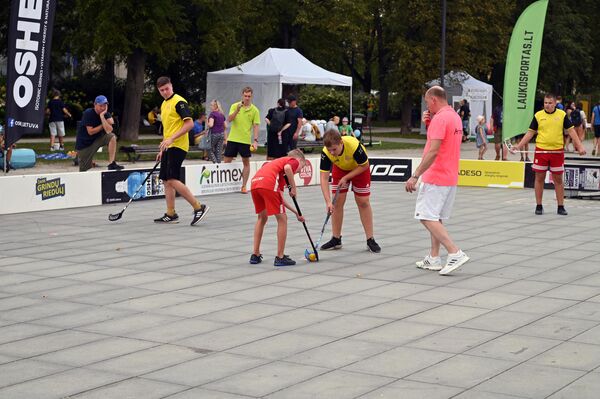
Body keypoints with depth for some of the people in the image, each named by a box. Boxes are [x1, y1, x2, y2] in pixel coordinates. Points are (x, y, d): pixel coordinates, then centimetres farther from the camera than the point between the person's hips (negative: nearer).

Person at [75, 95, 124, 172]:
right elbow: (90, 132, -21)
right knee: (84, 169, -3)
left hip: (98, 139, 4)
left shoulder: (106, 114, -6)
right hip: (84, 142, -4)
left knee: (112, 137, -24)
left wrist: (102, 116, -26)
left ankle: (111, 164, -23)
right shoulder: (88, 113, -18)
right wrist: (103, 125, -13)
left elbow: (109, 131, -22)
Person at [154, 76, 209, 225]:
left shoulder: (179, 102, -10)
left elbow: (189, 123, -18)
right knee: (166, 180, 9)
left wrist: (171, 139, -23)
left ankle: (198, 207, -14)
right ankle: (171, 214, 14)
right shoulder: (164, 105, 18)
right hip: (168, 147, 9)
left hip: (177, 146, -9)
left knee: (172, 180, -17)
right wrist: (162, 150, 25)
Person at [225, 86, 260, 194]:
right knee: (227, 161, 3)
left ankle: (244, 186, 11)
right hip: (232, 139, 1)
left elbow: (255, 126, -1)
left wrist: (255, 140, -10)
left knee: (246, 163, 3)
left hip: (246, 140, -1)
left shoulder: (254, 110, 0)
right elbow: (229, 120, -9)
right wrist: (237, 110, -22)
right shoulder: (234, 106, 2)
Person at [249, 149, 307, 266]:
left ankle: (255, 255, 28)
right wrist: (293, 187, -1)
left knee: (262, 218, 27)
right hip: (268, 183, -8)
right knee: (282, 219, 6)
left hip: (254, 183, 8)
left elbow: (279, 199, 34)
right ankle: (280, 258, 8)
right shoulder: (294, 161, 18)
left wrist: (296, 212, 37)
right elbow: (287, 168, -11)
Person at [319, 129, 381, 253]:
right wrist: (328, 202, -39)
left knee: (363, 202, -4)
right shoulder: (326, 153, -32)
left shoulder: (354, 145, -40)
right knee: (337, 202, -3)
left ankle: (370, 240, 3)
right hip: (340, 168, 2)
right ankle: (336, 239, 7)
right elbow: (324, 178, -31)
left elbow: (365, 166, -23)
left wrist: (346, 178, -27)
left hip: (360, 168, -2)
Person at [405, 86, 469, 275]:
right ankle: (433, 259, 18)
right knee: (435, 218, 16)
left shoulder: (440, 118, -17)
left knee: (427, 217, -9)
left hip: (435, 178, -10)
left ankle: (455, 253, -17)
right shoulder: (455, 117, 14)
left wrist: (415, 175, -24)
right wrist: (429, 124, 8)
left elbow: (433, 151, -25)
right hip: (450, 178, 10)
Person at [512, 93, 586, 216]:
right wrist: (519, 146, -2)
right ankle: (539, 206, 14)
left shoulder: (562, 115, 1)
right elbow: (530, 132, 5)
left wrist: (579, 146, -6)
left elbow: (571, 131, 2)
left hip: (557, 151, 0)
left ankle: (560, 207, 12)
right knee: (539, 178, 5)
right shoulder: (538, 115, 1)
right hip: (541, 151, 0)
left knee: (558, 180, 6)